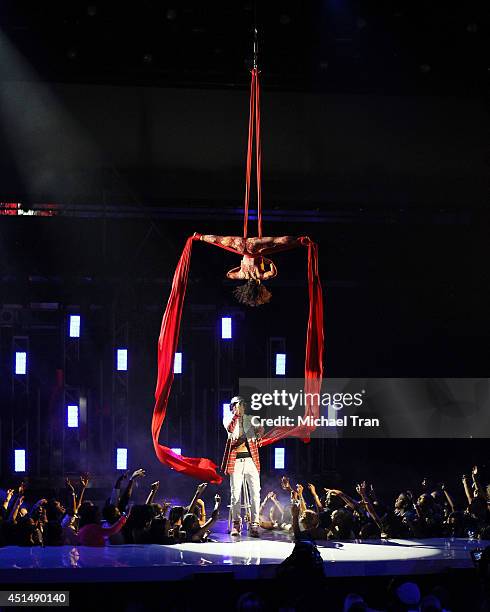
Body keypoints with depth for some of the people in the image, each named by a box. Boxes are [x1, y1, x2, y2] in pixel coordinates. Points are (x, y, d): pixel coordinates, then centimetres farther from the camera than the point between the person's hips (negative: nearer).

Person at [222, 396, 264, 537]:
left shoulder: (251, 419, 12)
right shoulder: (230, 420, 7)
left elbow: (260, 429, -1)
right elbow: (230, 429, -15)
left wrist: (259, 432, -22)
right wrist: (237, 414, -16)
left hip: (251, 460, 1)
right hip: (236, 461, -1)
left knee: (255, 493, -5)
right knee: (235, 493, 0)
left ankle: (254, 525, -2)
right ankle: (236, 524, 8)